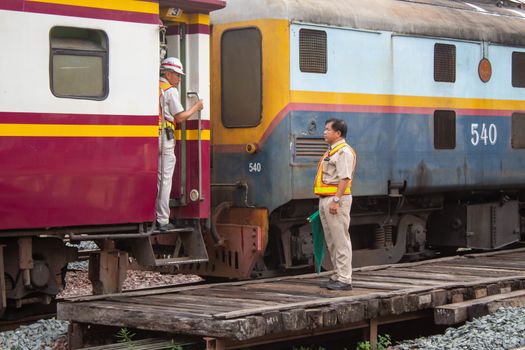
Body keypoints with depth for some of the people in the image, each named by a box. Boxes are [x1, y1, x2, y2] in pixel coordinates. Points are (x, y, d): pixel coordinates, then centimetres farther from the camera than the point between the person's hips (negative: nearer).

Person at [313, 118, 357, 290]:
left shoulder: (344, 151, -11)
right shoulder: (331, 152, 20)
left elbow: (344, 178, -19)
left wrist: (336, 200, -24)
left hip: (337, 199, -10)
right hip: (325, 199, 10)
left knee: (341, 240, -9)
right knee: (331, 241, 12)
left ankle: (344, 279, -8)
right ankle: (338, 276, 17)